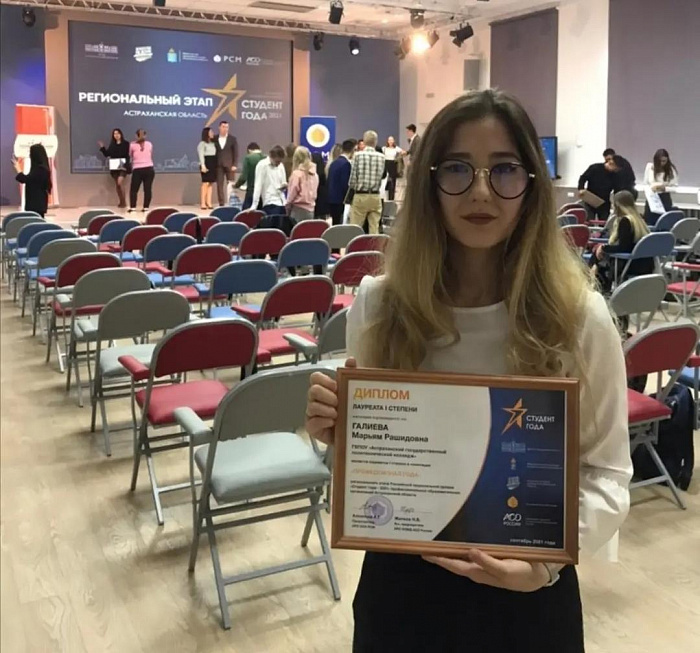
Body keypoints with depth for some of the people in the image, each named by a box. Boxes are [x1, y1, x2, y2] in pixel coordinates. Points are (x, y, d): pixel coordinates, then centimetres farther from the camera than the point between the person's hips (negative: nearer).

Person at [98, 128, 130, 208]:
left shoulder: (125, 144, -2)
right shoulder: (112, 145, 12)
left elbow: (128, 155, -9)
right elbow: (107, 154, 11)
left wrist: (126, 164, -21)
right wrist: (102, 148, 2)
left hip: (123, 166, -6)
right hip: (114, 167, 6)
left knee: (120, 182, -20)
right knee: (116, 184, 7)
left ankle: (124, 202, -11)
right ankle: (121, 202, 18)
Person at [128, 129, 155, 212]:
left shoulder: (132, 145, 3)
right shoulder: (149, 144, 8)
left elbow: (130, 156, 18)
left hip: (137, 170, -1)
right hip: (149, 169, 2)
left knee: (133, 189, 6)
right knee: (148, 189, 3)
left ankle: (132, 207, -2)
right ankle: (146, 207, 0)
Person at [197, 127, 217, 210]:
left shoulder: (213, 143, 16)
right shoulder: (202, 143, -3)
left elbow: (215, 154, 12)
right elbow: (201, 155, -9)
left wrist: (216, 165, 4)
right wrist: (203, 166, -19)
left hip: (213, 165, 7)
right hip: (206, 164, -7)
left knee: (211, 184, 4)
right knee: (205, 183, -9)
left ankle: (208, 202, 6)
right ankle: (202, 203, -8)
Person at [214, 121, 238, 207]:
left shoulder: (232, 139, 3)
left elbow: (235, 153, 0)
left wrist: (234, 165, -8)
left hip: (229, 165, -1)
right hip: (219, 165, 2)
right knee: (219, 185, 0)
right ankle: (221, 203, 4)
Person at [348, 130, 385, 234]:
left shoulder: (358, 155, -6)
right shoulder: (381, 157, 0)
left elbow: (353, 179, -6)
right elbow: (381, 176, 4)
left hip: (360, 196, -2)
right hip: (375, 196, 2)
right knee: (374, 228, 5)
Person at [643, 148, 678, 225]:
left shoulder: (671, 169, -5)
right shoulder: (650, 166, 0)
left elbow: (675, 186, -3)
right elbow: (645, 184, 5)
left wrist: (664, 188, -20)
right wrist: (651, 188, -15)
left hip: (665, 199, -2)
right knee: (649, 224, 3)